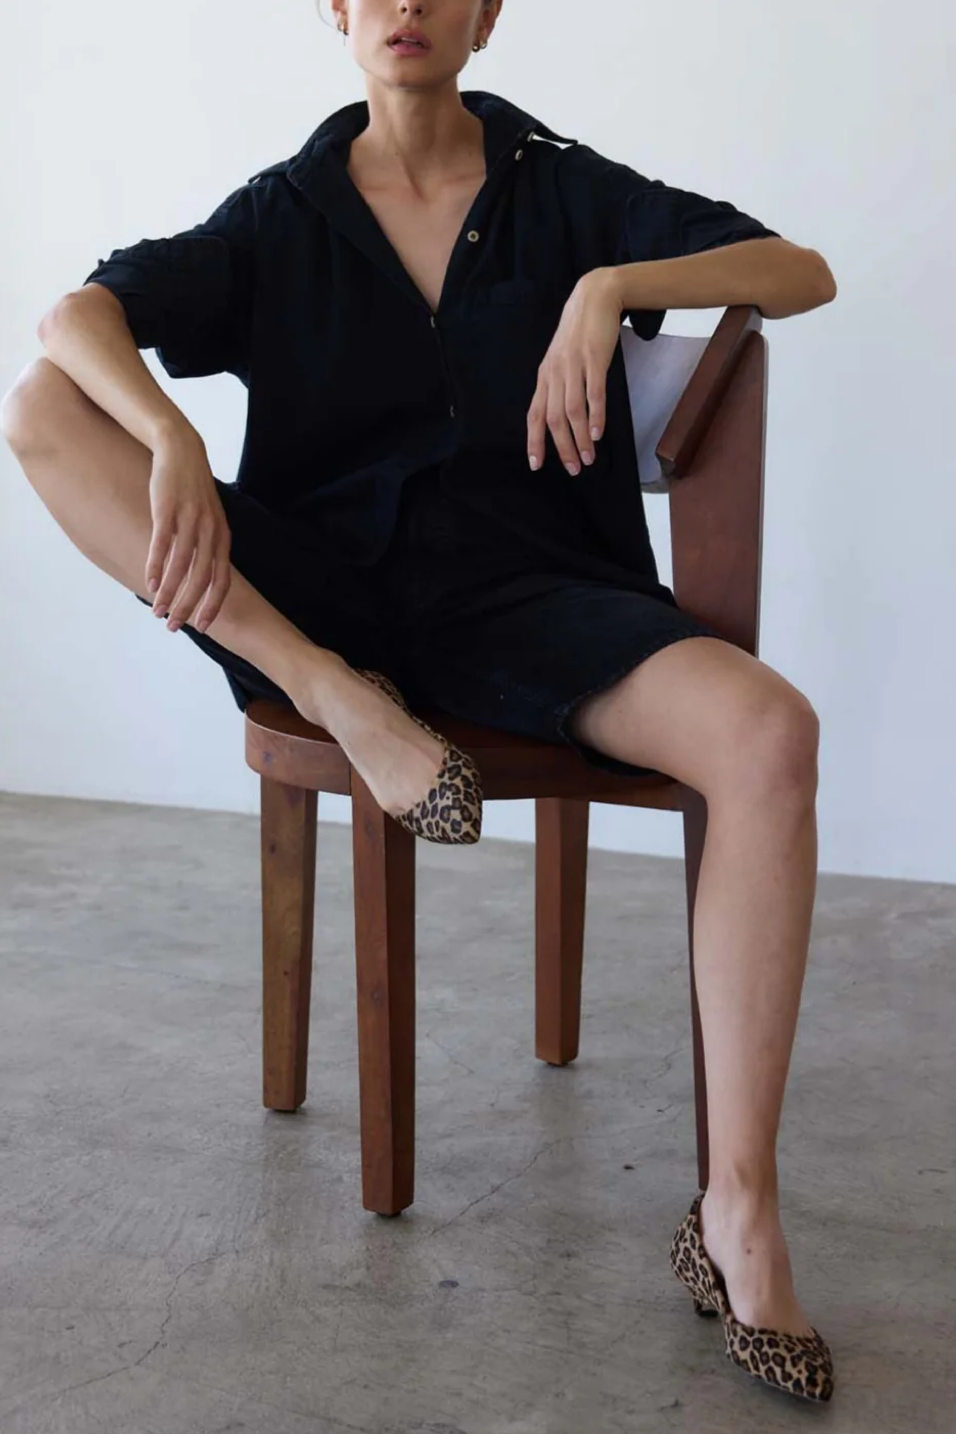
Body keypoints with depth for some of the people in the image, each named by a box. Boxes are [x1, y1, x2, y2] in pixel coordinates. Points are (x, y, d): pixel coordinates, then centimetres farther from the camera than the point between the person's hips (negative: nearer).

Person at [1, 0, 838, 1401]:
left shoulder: (562, 191, 8)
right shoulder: (284, 214, 8)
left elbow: (804, 273, 2)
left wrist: (610, 287, -16)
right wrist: (175, 446, -27)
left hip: (526, 590, -1)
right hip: (322, 591, 1)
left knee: (770, 731, -31)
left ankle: (739, 1213, -25)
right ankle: (346, 702, -22)